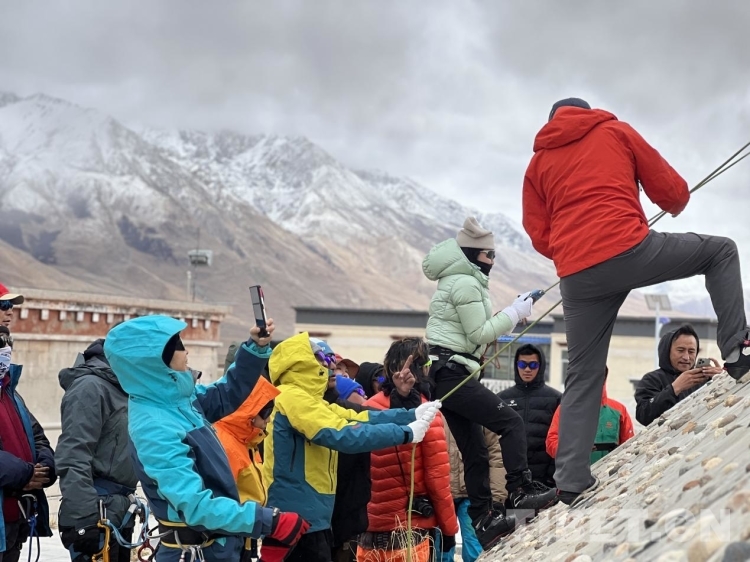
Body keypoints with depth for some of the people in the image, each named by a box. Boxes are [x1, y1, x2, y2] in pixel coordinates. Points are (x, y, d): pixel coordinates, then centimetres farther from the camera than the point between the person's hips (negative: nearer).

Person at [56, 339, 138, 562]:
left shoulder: (119, 386, 17)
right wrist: (84, 520, -28)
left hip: (119, 511, 9)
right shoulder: (91, 386, -12)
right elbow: (73, 457, -21)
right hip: (98, 514, -9)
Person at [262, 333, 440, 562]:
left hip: (309, 517, 10)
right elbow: (341, 435, -23)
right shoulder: (292, 397, -15)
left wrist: (412, 415, 0)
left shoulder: (307, 399, 17)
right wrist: (404, 433, -18)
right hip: (294, 517, -10)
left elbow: (359, 419, 10)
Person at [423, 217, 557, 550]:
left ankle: (484, 521, 8)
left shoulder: (460, 281, 21)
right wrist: (514, 313, -6)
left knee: (474, 452, 8)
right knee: (510, 422, -14)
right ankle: (520, 490, -20)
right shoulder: (466, 284, -10)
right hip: (452, 373, -10)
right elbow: (480, 334, -12)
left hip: (444, 374, 10)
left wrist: (510, 316, 10)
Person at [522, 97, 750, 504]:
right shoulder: (615, 131, 17)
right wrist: (675, 206, 39)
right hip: (630, 249, -3)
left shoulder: (538, 163, 23)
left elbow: (540, 235, 19)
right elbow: (672, 189, 16)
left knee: (583, 379, 13)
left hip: (576, 278, 4)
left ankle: (571, 481, 4)